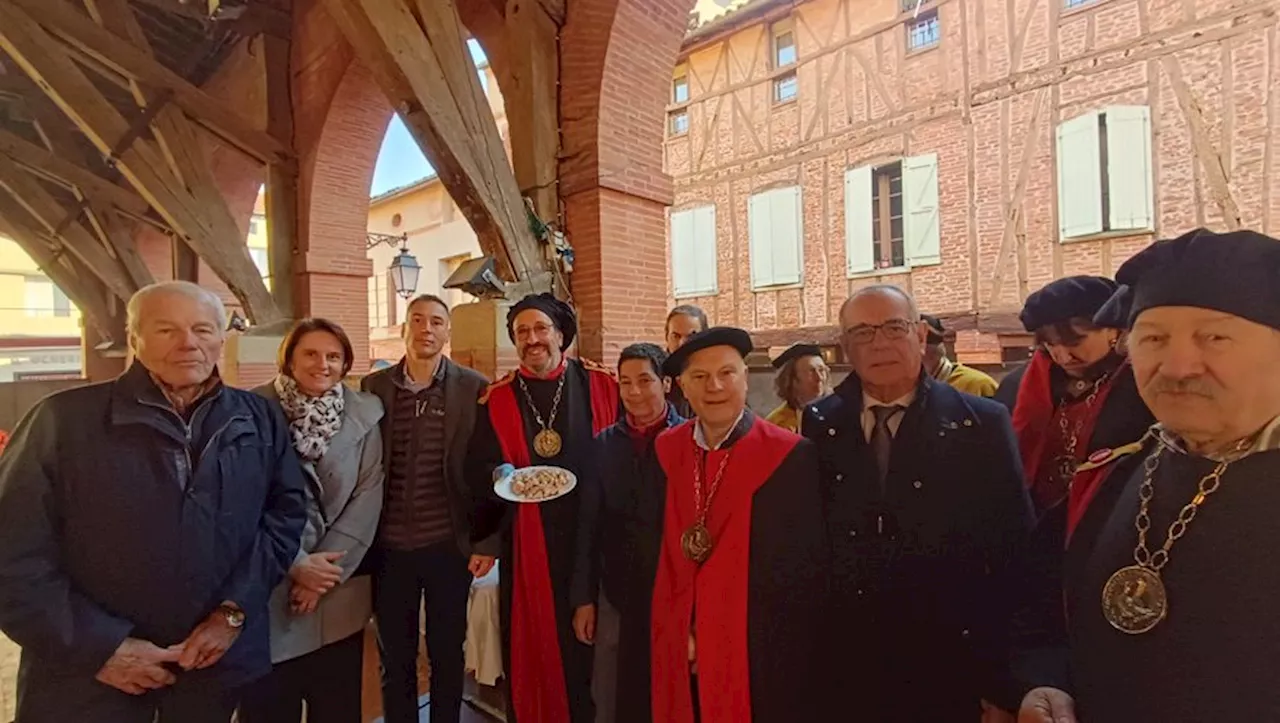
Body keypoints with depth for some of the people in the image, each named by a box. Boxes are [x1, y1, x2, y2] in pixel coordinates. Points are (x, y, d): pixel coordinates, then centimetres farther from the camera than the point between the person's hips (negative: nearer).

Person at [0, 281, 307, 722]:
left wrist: (235, 610, -7)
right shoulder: (64, 419, -8)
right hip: (90, 671, -2)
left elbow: (287, 509, 1)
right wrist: (99, 645, -13)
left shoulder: (259, 421, 0)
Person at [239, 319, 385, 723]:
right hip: (269, 588, -2)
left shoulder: (364, 414, 0)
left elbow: (368, 496, -3)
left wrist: (328, 564, -10)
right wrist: (296, 564, -14)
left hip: (339, 591, 2)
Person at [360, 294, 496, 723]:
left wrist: (488, 541, -7)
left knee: (447, 654, 15)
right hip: (389, 547, 2)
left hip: (449, 546, -1)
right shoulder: (374, 386, 2)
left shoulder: (473, 388, -5)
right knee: (394, 658, 17)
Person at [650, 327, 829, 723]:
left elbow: (809, 570, -9)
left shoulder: (792, 456, -13)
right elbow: (663, 552, 5)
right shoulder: (667, 451, 0)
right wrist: (676, 634, -1)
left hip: (765, 657, -3)